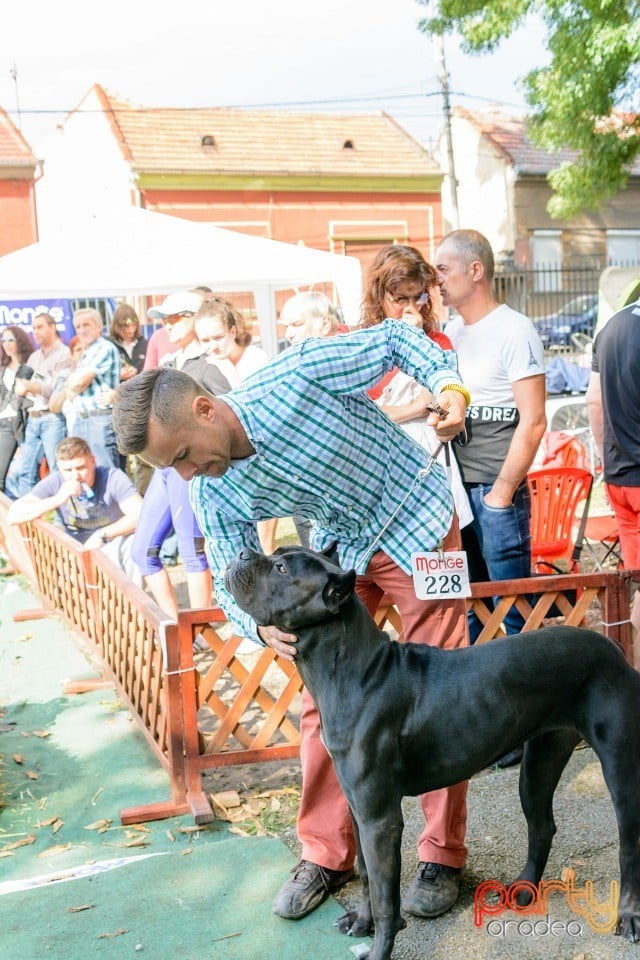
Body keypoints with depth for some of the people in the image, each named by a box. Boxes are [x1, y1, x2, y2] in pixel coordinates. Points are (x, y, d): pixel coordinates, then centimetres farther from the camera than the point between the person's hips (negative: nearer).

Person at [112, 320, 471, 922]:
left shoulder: (299, 374, -29)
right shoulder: (213, 496, -15)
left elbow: (396, 337, -15)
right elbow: (232, 585, -7)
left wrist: (448, 383, -32)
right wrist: (262, 627, -30)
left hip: (416, 522, -4)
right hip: (339, 548, 4)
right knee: (322, 701, 3)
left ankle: (442, 856, 14)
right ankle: (325, 856, 19)